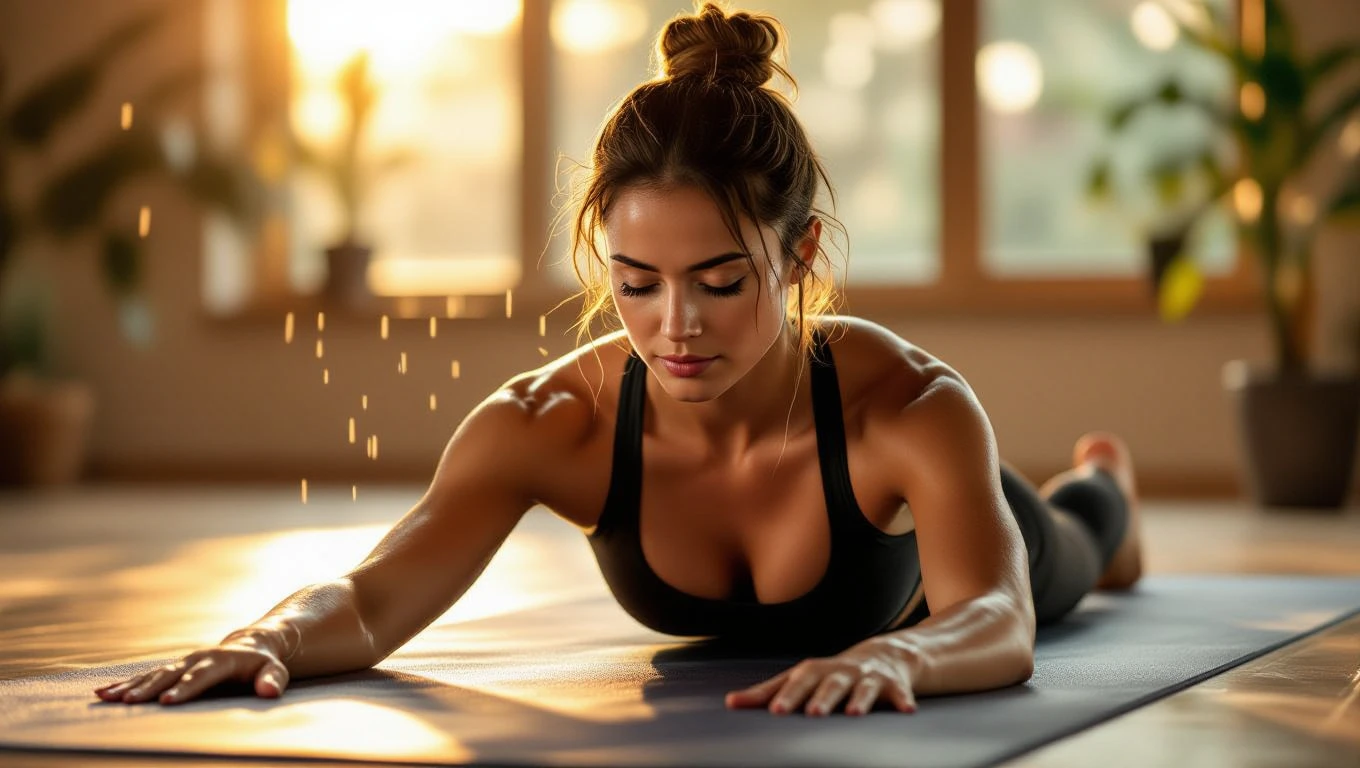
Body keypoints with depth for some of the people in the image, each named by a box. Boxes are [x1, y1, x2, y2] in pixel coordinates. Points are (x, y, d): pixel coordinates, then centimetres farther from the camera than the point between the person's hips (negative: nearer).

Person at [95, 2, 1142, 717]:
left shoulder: (908, 405, -50)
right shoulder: (551, 423, -45)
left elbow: (998, 621, -63)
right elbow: (371, 600, -52)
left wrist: (894, 651, -88)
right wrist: (274, 638, -77)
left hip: (921, 539, -2)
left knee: (1063, 554, 38)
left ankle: (1103, 487, 76)